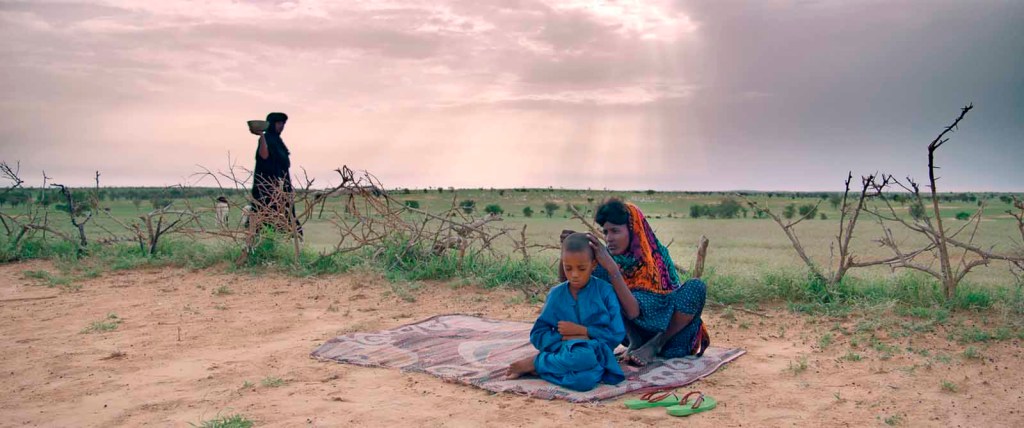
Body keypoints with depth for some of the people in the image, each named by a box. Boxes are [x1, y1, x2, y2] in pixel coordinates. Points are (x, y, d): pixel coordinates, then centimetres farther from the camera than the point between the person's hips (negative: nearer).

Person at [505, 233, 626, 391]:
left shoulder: (605, 291, 1)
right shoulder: (556, 294, 6)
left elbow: (617, 334, -2)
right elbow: (537, 335, 5)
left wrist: (581, 330, -9)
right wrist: (565, 338, -12)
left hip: (595, 353, 0)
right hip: (564, 352, 0)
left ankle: (534, 363, -14)